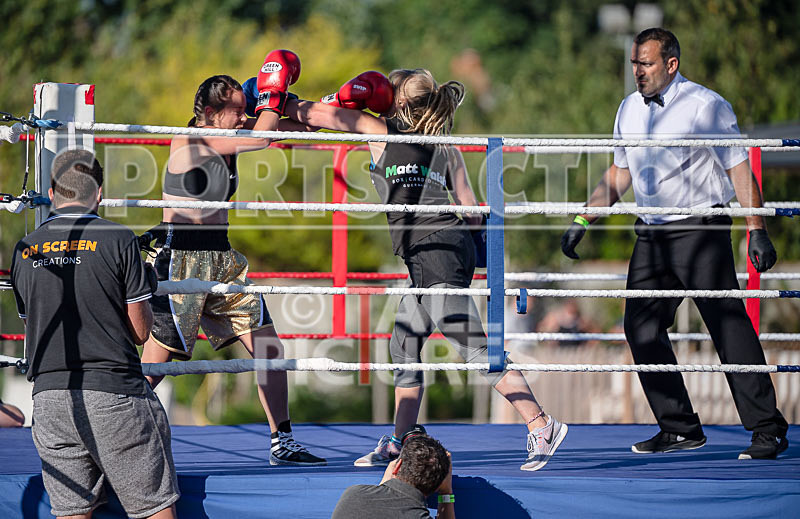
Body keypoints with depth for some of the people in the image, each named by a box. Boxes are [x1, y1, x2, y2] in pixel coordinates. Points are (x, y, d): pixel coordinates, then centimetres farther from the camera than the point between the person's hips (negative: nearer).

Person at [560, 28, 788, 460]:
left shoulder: (706, 106, -6)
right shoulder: (629, 109, 12)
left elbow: (739, 170, -7)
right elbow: (619, 173, 23)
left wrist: (757, 229, -14)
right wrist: (583, 220, 17)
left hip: (701, 230, -7)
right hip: (651, 236, 7)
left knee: (729, 326, -11)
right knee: (641, 328, 1)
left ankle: (767, 429, -8)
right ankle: (680, 429, 11)